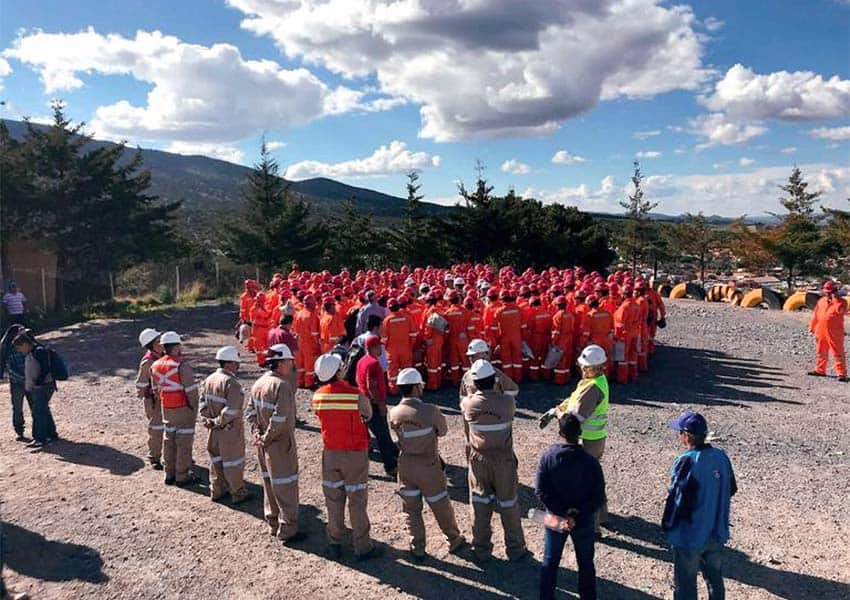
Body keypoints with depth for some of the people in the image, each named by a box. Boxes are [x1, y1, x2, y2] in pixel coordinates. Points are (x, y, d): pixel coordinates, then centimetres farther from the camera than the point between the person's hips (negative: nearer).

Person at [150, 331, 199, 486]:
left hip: (166, 409, 7)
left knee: (169, 439, 17)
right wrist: (195, 407, -5)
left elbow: (156, 389, 12)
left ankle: (169, 473, 26)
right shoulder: (182, 365, -20)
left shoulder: (155, 365, 3)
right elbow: (191, 390, -19)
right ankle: (182, 476, 9)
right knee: (184, 441, 2)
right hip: (184, 409, -7)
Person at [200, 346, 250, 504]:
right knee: (233, 461, 6)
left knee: (216, 459, 20)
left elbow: (203, 403, 6)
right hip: (230, 430, -7)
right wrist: (219, 422, -15)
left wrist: (206, 420, 2)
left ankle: (216, 491, 31)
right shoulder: (231, 383, -23)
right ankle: (238, 494, 18)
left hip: (215, 430, 7)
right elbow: (232, 410, -28)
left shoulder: (209, 379, 3)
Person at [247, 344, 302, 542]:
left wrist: (257, 433, 3)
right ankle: (287, 530, 7)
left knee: (269, 483, 19)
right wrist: (267, 437, -16)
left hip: (263, 443, 9)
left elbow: (251, 411, 9)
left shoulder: (258, 383, 7)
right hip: (280, 444, -9)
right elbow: (280, 418, -27)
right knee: (286, 486, 1)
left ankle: (273, 523, 32)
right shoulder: (282, 385, -20)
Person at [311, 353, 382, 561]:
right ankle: (362, 547, 16)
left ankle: (334, 544, 26)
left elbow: (321, 418, 5)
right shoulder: (356, 395, -19)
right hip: (355, 454, -4)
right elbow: (368, 415, -3)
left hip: (330, 452, 4)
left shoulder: (317, 397, -6)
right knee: (357, 500, 6)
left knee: (333, 499, 15)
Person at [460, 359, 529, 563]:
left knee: (480, 505, 13)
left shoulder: (468, 404, -11)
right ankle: (515, 549, 25)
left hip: (478, 460, 1)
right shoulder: (507, 402, -16)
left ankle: (481, 550, 24)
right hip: (504, 460, -1)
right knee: (508, 505, 13)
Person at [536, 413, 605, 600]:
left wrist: (562, 512, -14)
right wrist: (577, 515, -13)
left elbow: (541, 491, -15)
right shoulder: (590, 462, -18)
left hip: (556, 519, 1)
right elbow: (598, 498, -16)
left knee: (549, 562, 17)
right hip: (583, 522, -1)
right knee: (585, 564, 20)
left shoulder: (548, 457, -15)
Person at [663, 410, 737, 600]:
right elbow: (731, 489, 9)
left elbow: (676, 499, -20)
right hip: (717, 534, 6)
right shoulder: (721, 456, -4)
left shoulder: (686, 462, -23)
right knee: (715, 579, 23)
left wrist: (668, 526, -4)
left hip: (689, 537, -6)